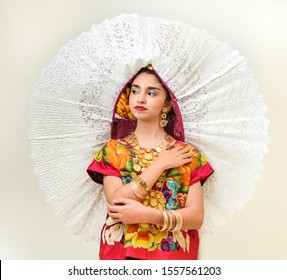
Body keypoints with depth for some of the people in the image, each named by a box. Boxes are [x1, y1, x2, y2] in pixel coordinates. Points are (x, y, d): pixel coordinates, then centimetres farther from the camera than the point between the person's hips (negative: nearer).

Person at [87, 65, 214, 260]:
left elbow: (196, 217, -8)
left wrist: (147, 215, -22)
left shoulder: (187, 154, -1)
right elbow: (116, 203, -14)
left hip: (173, 252, 0)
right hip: (122, 251, 0)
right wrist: (161, 164, -13)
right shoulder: (113, 150, 0)